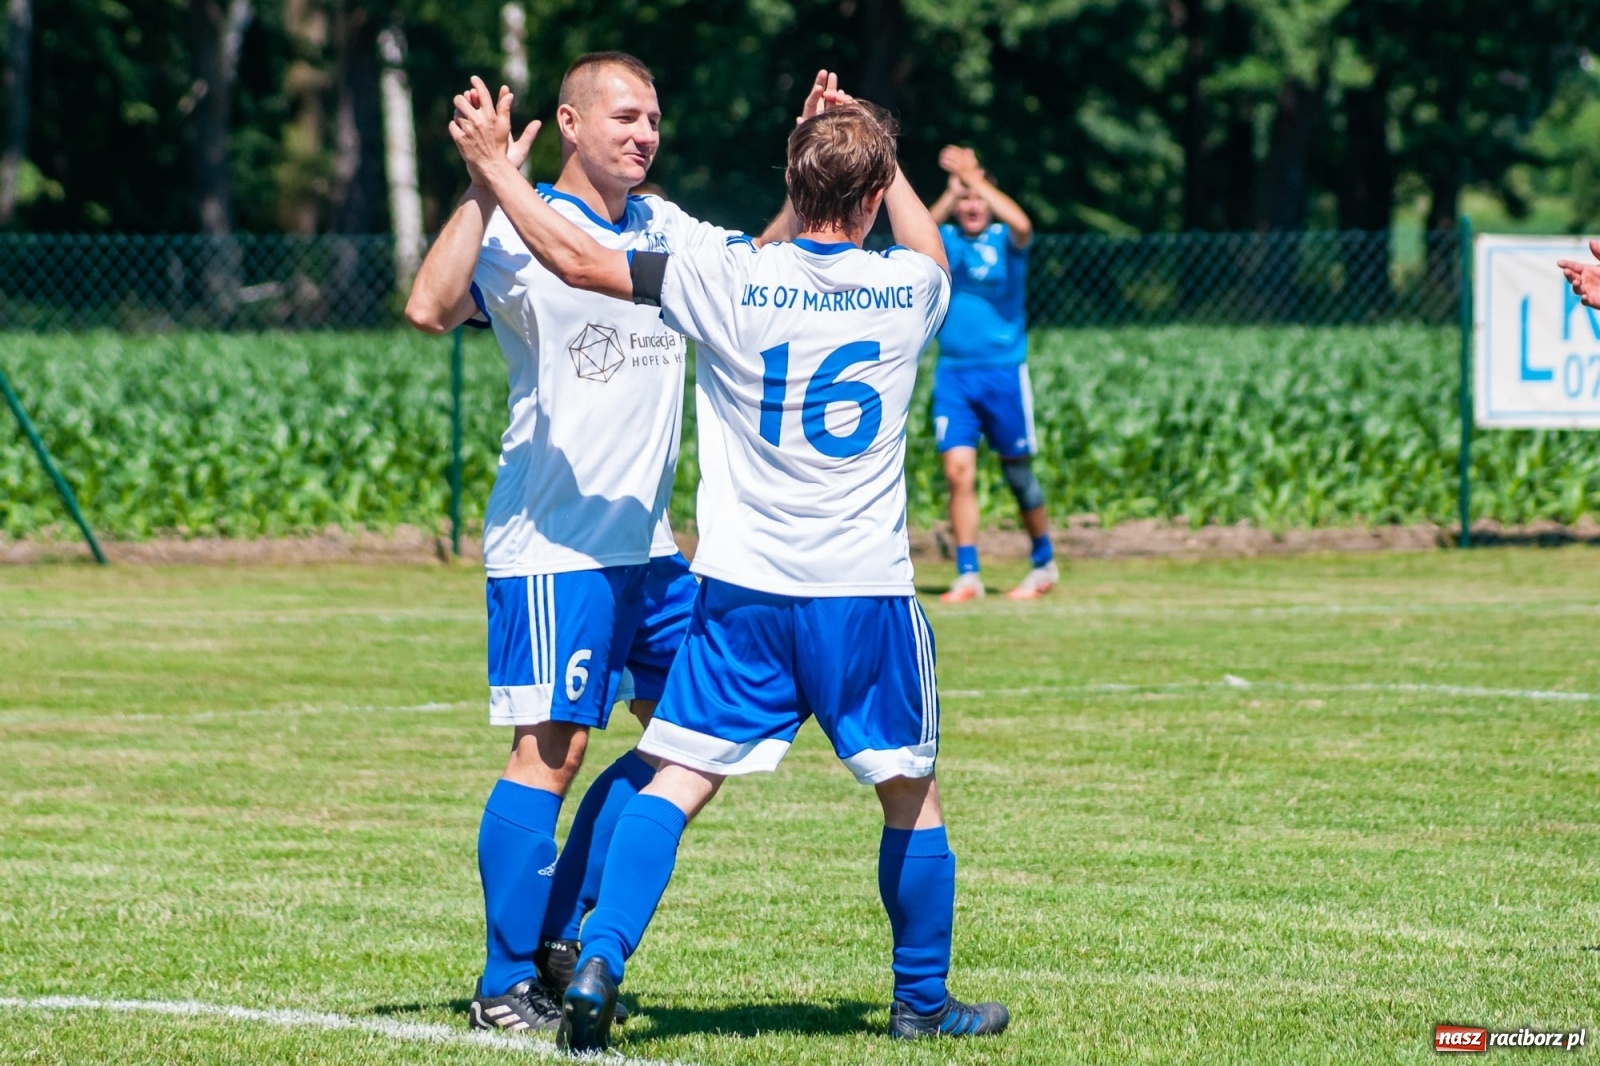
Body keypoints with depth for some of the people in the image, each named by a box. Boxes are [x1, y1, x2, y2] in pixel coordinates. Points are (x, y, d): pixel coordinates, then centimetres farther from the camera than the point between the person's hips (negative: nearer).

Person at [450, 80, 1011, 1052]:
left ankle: (599, 962, -14)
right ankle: (923, 1001, 23)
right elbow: (929, 245, 26)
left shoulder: (727, 277, -7)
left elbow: (577, 261, -1)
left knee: (677, 783, 2)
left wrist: (496, 168, 10)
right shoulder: (909, 288, -1)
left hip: (744, 591, 0)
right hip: (868, 592, 0)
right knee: (912, 796, 15)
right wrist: (876, 153, 35)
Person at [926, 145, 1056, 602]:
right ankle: (968, 575, -4)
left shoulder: (1004, 240, 0)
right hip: (953, 373, 2)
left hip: (1004, 371, -2)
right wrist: (953, 189, -25)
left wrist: (975, 181, -26)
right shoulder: (946, 240, 5)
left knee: (1018, 471, 8)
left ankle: (1044, 564, 25)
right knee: (958, 471, -8)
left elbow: (1022, 225, -24)